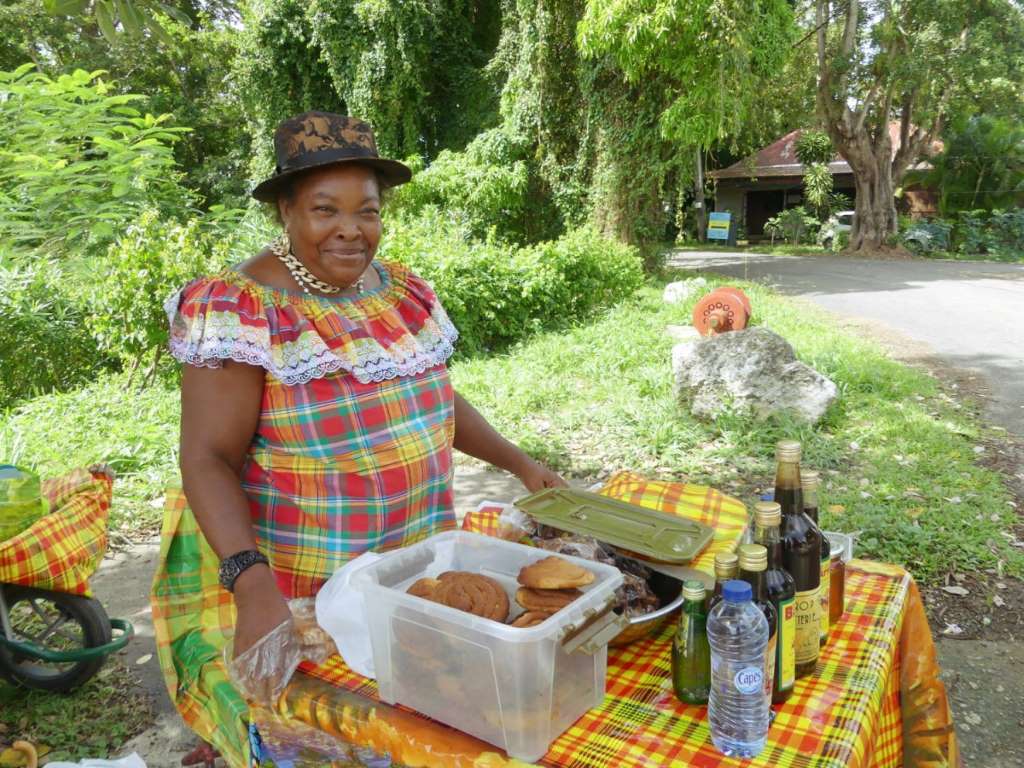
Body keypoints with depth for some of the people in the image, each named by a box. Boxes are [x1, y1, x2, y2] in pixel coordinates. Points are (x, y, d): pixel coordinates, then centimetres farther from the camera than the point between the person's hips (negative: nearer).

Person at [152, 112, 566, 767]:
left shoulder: (404, 291, 4)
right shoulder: (243, 308, -15)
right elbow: (208, 458, -18)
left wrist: (519, 462, 9)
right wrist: (251, 583, -31)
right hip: (297, 594, -5)